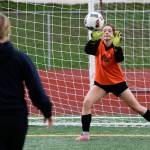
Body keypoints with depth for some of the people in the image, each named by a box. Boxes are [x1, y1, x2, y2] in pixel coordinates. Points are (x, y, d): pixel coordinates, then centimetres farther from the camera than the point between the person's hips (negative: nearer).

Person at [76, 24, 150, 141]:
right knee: (87, 103, -19)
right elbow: (87, 50, -31)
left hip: (117, 82, -1)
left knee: (136, 107, 4)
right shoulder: (98, 45, -10)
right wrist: (93, 39, -49)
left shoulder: (116, 47, -14)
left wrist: (116, 45, -50)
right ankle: (85, 134, -15)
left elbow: (120, 59, -34)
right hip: (101, 83, 1)